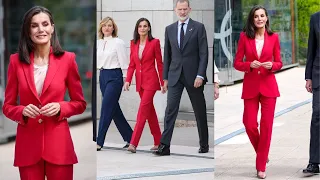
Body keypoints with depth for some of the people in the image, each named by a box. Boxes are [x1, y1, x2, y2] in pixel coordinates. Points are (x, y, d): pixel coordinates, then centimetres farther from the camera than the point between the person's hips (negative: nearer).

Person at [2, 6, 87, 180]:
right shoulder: (16, 61, 1)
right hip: (27, 144, 1)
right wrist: (23, 111, -14)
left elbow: (80, 103, 6)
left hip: (58, 143, -1)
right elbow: (8, 106, 6)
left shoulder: (67, 59, -2)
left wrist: (60, 107, -13)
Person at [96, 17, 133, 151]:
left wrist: (126, 79, -9)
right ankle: (129, 138, 21)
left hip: (115, 76, -7)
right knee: (114, 109, 10)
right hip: (103, 75, 7)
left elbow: (124, 62, -8)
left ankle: (99, 142, -6)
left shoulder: (118, 42, -7)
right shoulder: (98, 43, 12)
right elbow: (97, 60, 16)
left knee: (106, 108, -9)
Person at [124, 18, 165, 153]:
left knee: (143, 110, -12)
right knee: (150, 110, 12)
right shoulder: (133, 43, 7)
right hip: (140, 81, 6)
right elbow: (132, 64, 9)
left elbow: (159, 63, -3)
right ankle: (158, 141, 21)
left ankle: (133, 143, -16)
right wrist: (128, 80, -3)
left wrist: (163, 83, -2)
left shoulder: (154, 42, -6)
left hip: (151, 80, -6)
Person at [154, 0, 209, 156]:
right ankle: (164, 146, -7)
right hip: (174, 76, 2)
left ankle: (204, 144, 22)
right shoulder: (169, 29, 9)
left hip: (193, 75, -2)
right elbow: (167, 55, 11)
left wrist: (200, 75, -14)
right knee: (170, 110, -6)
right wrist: (165, 77, 7)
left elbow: (204, 53, -6)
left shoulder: (198, 27, -1)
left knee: (200, 111, 8)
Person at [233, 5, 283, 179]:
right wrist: (250, 65, -18)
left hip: (268, 86, 0)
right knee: (250, 125, -1)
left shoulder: (273, 37, 1)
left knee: (266, 125, 0)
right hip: (250, 86, 0)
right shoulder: (244, 36, -1)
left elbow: (279, 63, 7)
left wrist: (272, 65, -14)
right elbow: (237, 63, 1)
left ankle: (261, 165, 11)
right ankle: (262, 153, 29)